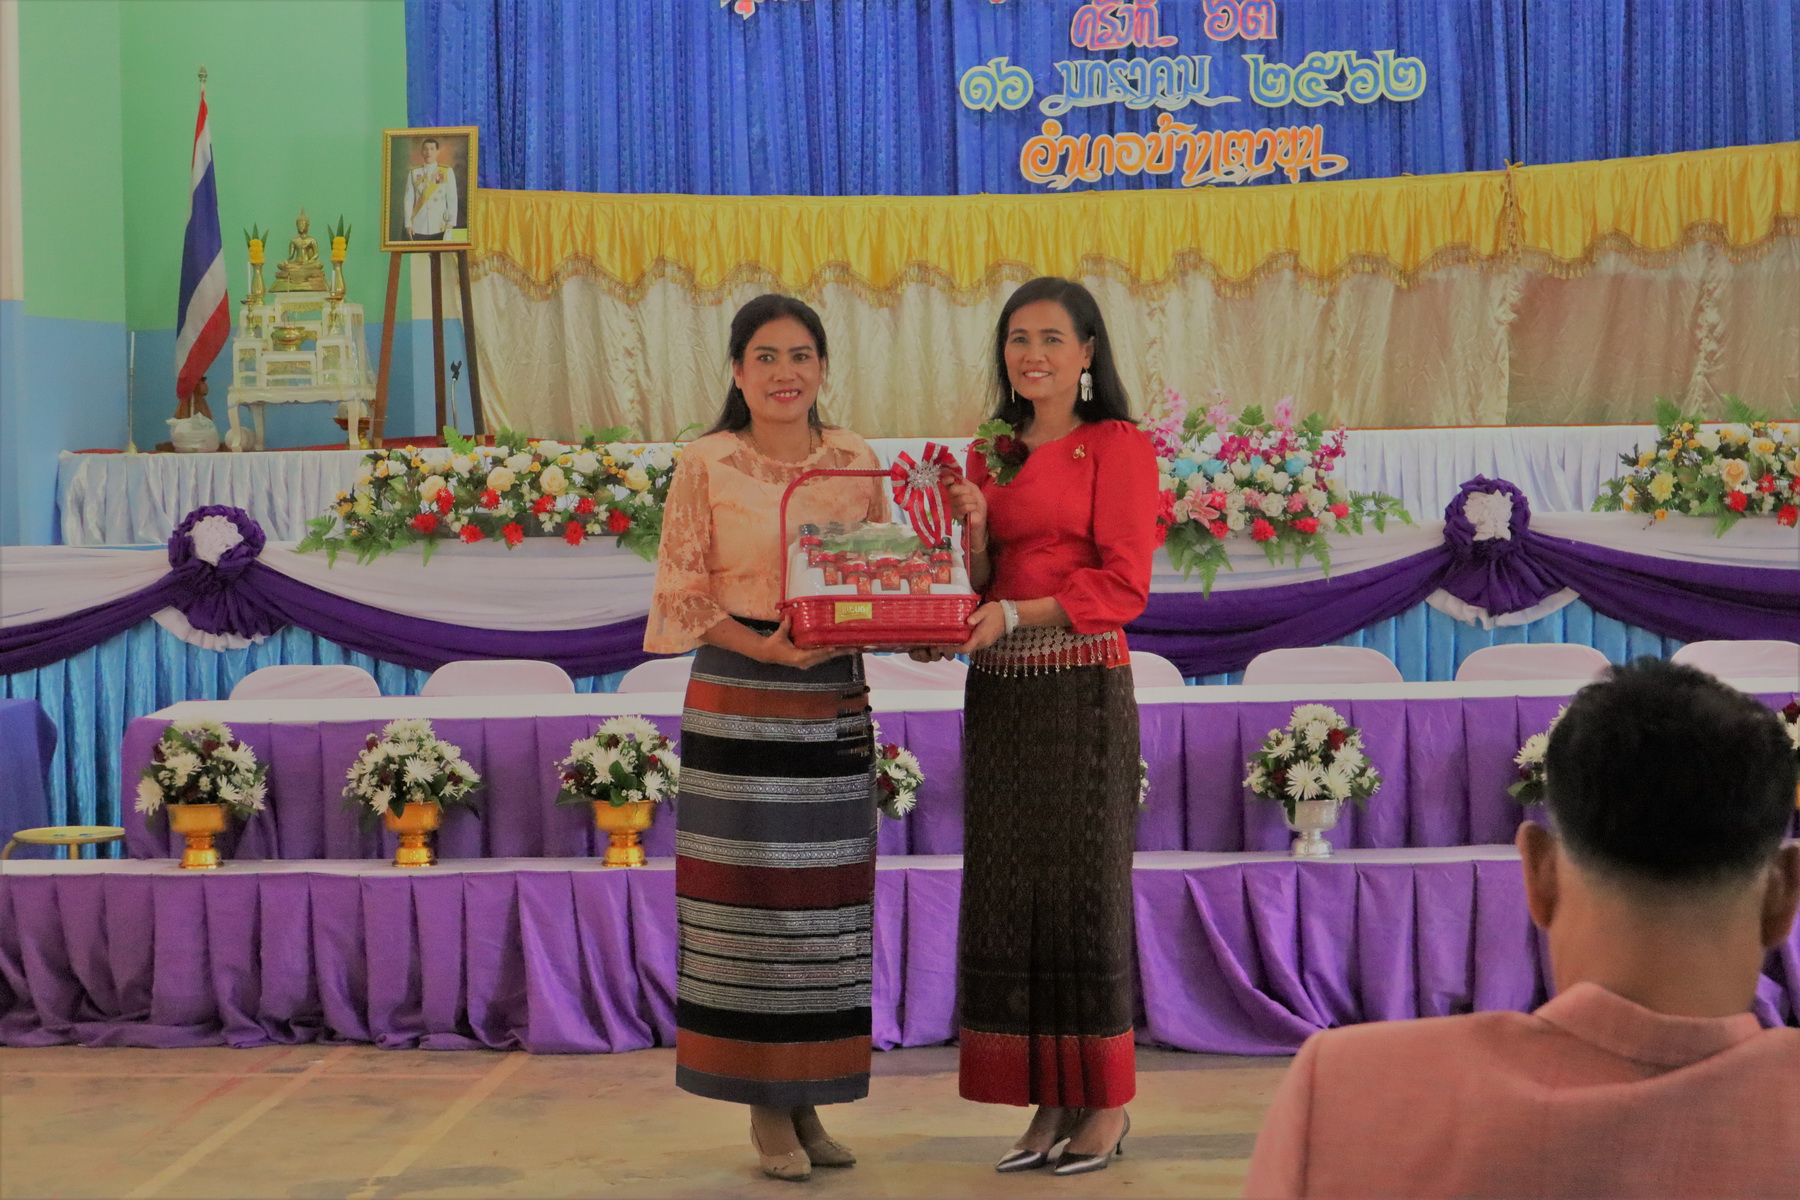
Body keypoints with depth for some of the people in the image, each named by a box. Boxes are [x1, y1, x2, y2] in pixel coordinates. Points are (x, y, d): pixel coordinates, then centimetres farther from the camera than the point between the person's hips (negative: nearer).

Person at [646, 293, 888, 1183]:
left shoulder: (857, 464, 7)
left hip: (836, 703, 3)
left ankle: (807, 1101, 16)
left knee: (826, 908, 5)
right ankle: (764, 1109, 8)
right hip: (738, 705, -3)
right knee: (750, 902, -3)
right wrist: (769, 647, -18)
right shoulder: (706, 465, -1)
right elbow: (680, 591, -4)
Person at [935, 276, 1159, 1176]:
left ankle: (1107, 1103, 10)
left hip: (1081, 688, -6)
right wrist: (972, 529, -4)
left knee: (1085, 886, -1)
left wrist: (1013, 613, -18)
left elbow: (1123, 584, -10)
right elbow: (977, 586, 15)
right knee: (1010, 892, 5)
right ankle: (1050, 1103, 13)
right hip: (998, 695, 6)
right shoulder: (992, 453, 16)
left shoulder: (1117, 446, -2)